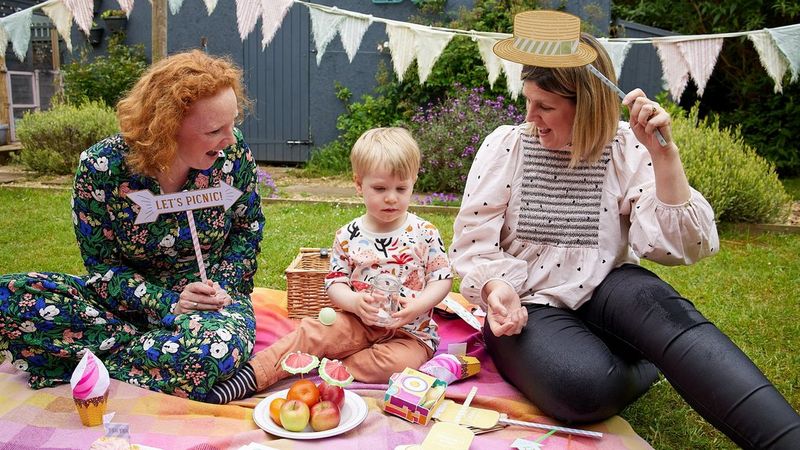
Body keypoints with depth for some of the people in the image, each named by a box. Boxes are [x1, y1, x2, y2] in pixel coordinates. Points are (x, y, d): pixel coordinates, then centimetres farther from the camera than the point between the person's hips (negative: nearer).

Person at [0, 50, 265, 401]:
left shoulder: (232, 152, -13)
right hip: (132, 295, 2)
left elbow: (248, 230, 2)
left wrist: (223, 286, -13)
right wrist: (166, 304, -22)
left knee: (219, 346, -38)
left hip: (212, 297, -1)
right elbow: (102, 264, -8)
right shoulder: (100, 167, -16)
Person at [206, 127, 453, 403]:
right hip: (360, 323, 2)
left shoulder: (425, 233, -4)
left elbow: (442, 278, -2)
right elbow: (335, 283, 1)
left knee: (398, 362, -32)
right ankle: (250, 377, -22)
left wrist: (418, 306, -20)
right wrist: (354, 302, -21)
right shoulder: (348, 237, -1)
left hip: (411, 331, -1)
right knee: (313, 331, -21)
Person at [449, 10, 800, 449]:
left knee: (656, 301, -36)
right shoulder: (505, 146, -2)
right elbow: (473, 241, -3)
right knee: (583, 384, -32)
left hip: (603, 296, 1)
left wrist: (664, 154, -20)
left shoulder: (627, 149, -2)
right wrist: (495, 287, -23)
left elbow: (681, 245, -10)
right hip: (528, 306, 0)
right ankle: (653, 361, -1)